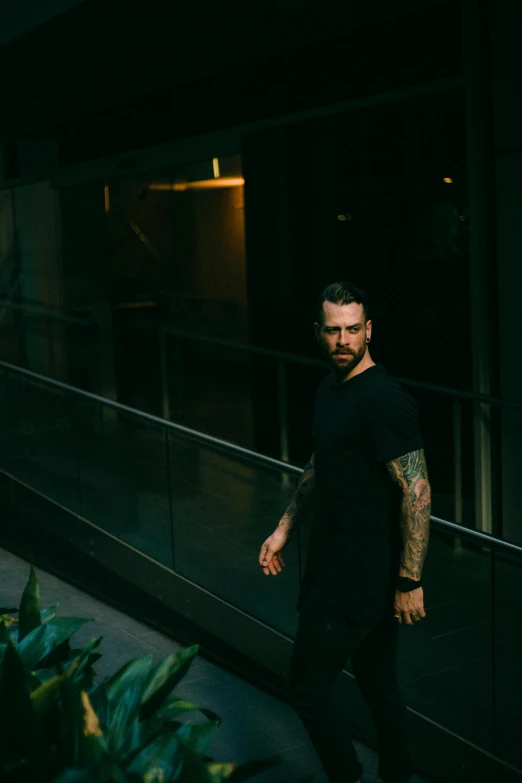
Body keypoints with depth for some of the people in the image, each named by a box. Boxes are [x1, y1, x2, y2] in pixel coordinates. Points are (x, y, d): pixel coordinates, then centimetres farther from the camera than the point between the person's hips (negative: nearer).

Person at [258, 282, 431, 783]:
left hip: (364, 575, -9)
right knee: (378, 683, 18)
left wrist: (410, 581, -22)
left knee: (308, 684, 1)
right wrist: (285, 528, 20)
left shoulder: (384, 400, -21)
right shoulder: (329, 389, 8)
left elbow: (417, 493, -23)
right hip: (337, 564, 9)